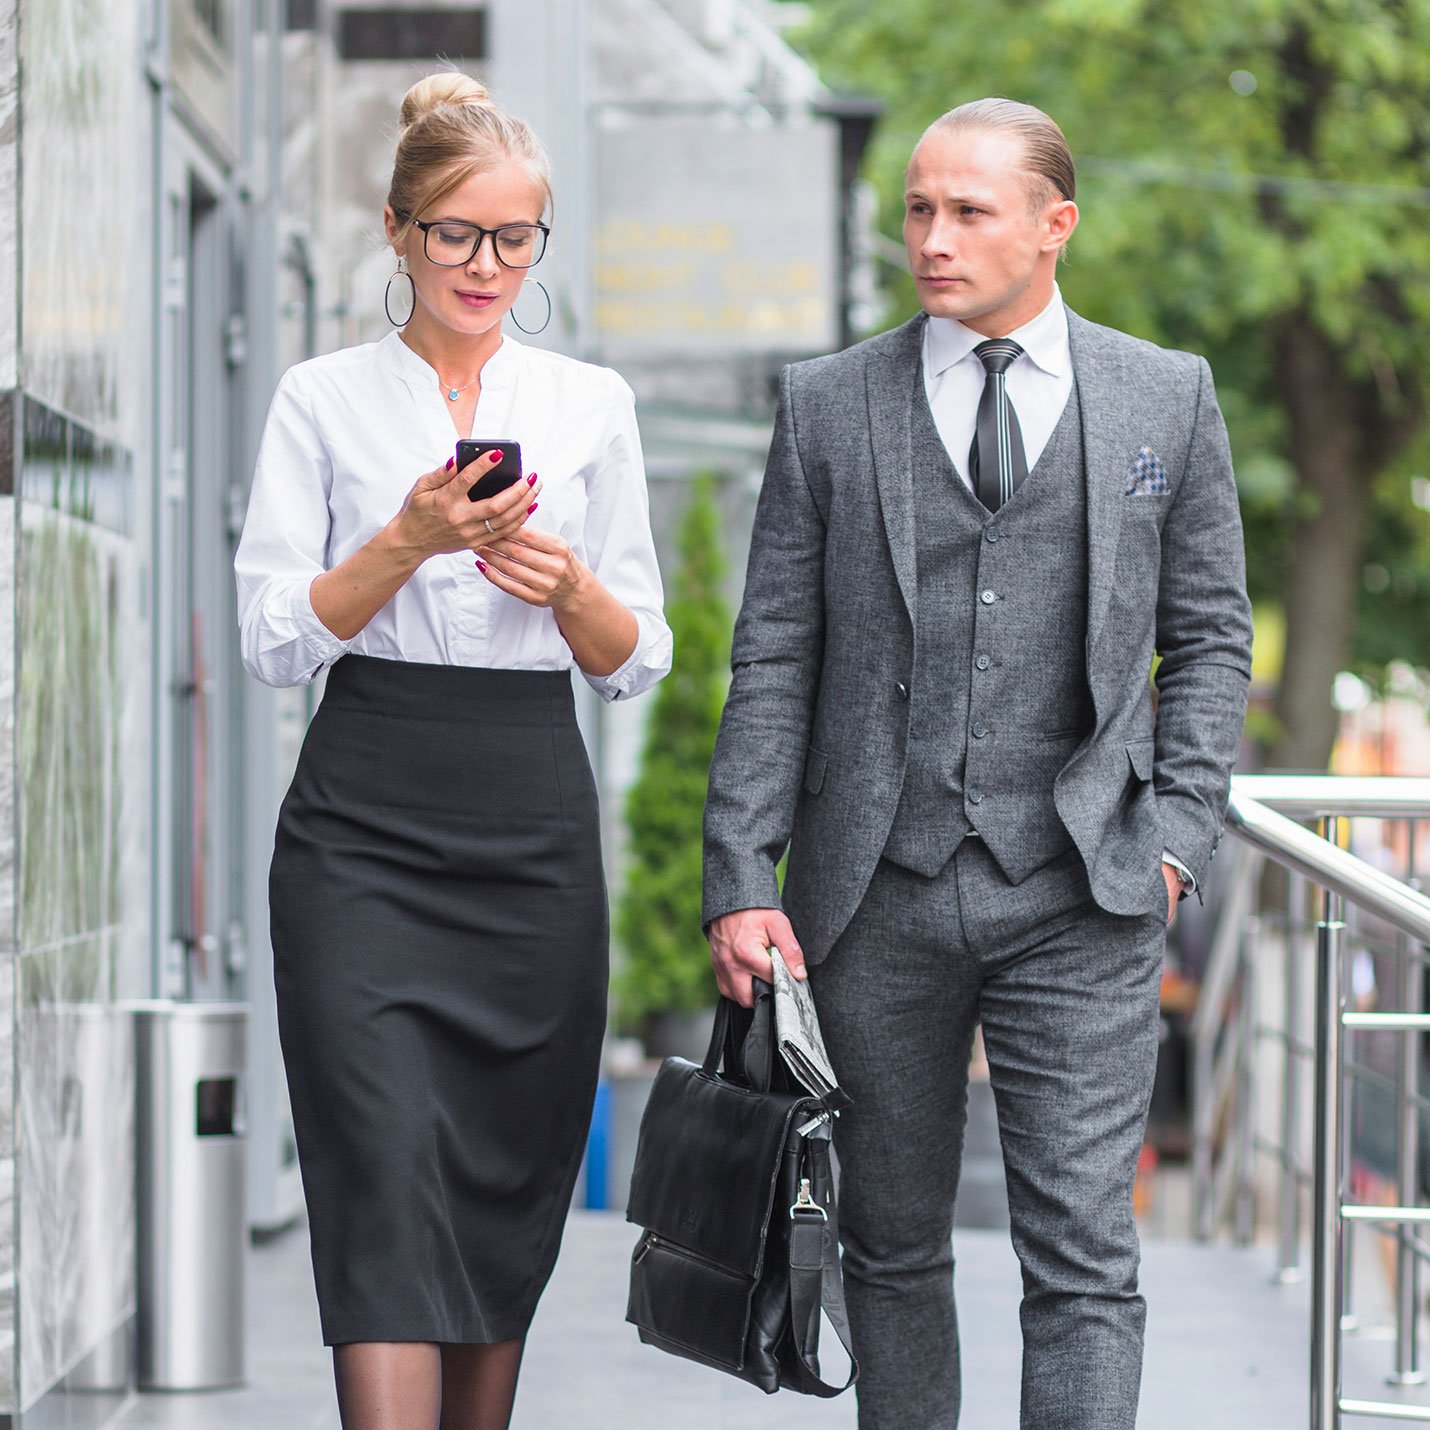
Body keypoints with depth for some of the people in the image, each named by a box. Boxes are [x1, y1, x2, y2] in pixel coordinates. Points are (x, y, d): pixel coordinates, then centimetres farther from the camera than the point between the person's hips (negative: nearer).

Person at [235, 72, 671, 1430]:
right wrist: (410, 541, -16)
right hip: (363, 824, -3)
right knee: (388, 1180, -13)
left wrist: (567, 584, -10)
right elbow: (276, 637, -1)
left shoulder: (591, 404, 11)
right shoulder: (322, 400, 5)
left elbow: (635, 658, 11)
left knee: (509, 1191, 5)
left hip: (535, 828, 3)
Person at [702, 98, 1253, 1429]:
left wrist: (1175, 835, -2)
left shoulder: (1167, 399, 6)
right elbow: (773, 660, 4)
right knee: (892, 1246, 9)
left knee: (1083, 1255, -7)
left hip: (1078, 899, -1)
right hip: (876, 893, 1)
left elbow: (1210, 636, 11)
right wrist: (741, 881, -4)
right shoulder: (828, 404, 6)